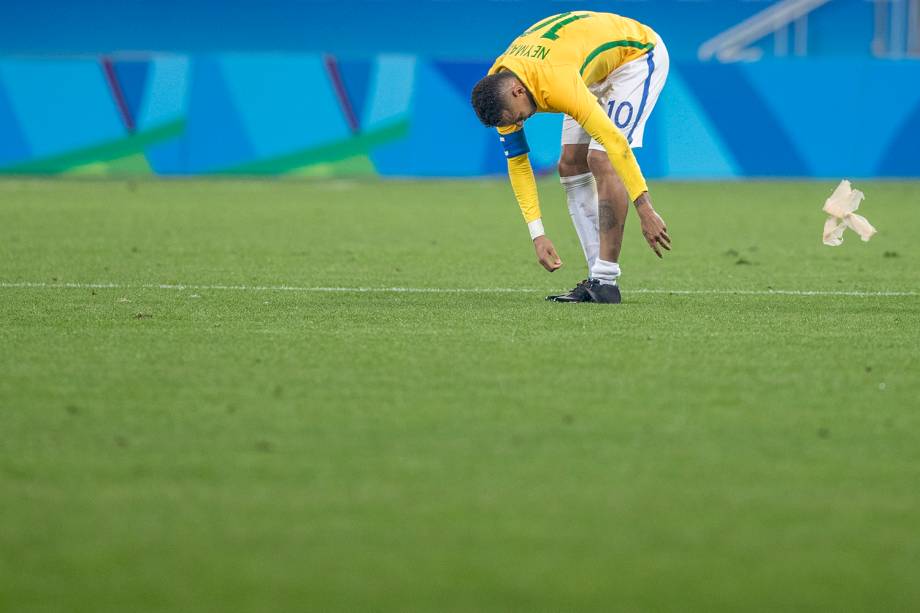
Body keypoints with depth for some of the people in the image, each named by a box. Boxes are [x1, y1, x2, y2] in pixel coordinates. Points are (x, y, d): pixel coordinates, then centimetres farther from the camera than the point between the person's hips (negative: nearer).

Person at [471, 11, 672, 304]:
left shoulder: (556, 84, -41)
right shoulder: (499, 89, -16)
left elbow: (616, 142, -42)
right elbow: (517, 162, -8)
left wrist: (645, 210, -43)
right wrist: (537, 234, -14)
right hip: (597, 71, 8)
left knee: (601, 161, -21)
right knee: (570, 166, -1)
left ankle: (606, 280, -19)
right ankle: (597, 278, 1)